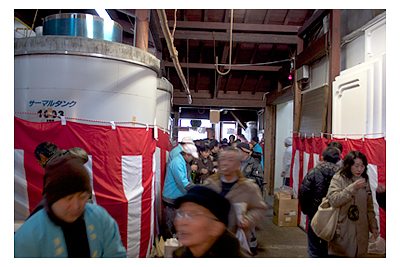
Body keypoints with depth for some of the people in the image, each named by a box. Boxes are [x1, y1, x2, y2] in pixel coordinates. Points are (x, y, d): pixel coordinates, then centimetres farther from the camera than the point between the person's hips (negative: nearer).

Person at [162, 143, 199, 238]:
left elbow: (187, 180, 17)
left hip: (179, 197, 10)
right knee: (170, 224, 2)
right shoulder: (177, 163, -23)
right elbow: (182, 182, -28)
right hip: (171, 198, -10)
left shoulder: (184, 163, 9)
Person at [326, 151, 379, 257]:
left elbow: (369, 206, 18)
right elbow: (333, 200, -17)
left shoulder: (364, 180, 11)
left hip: (361, 231, 5)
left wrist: (373, 226, 12)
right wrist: (352, 188, -17)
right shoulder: (338, 178, -5)